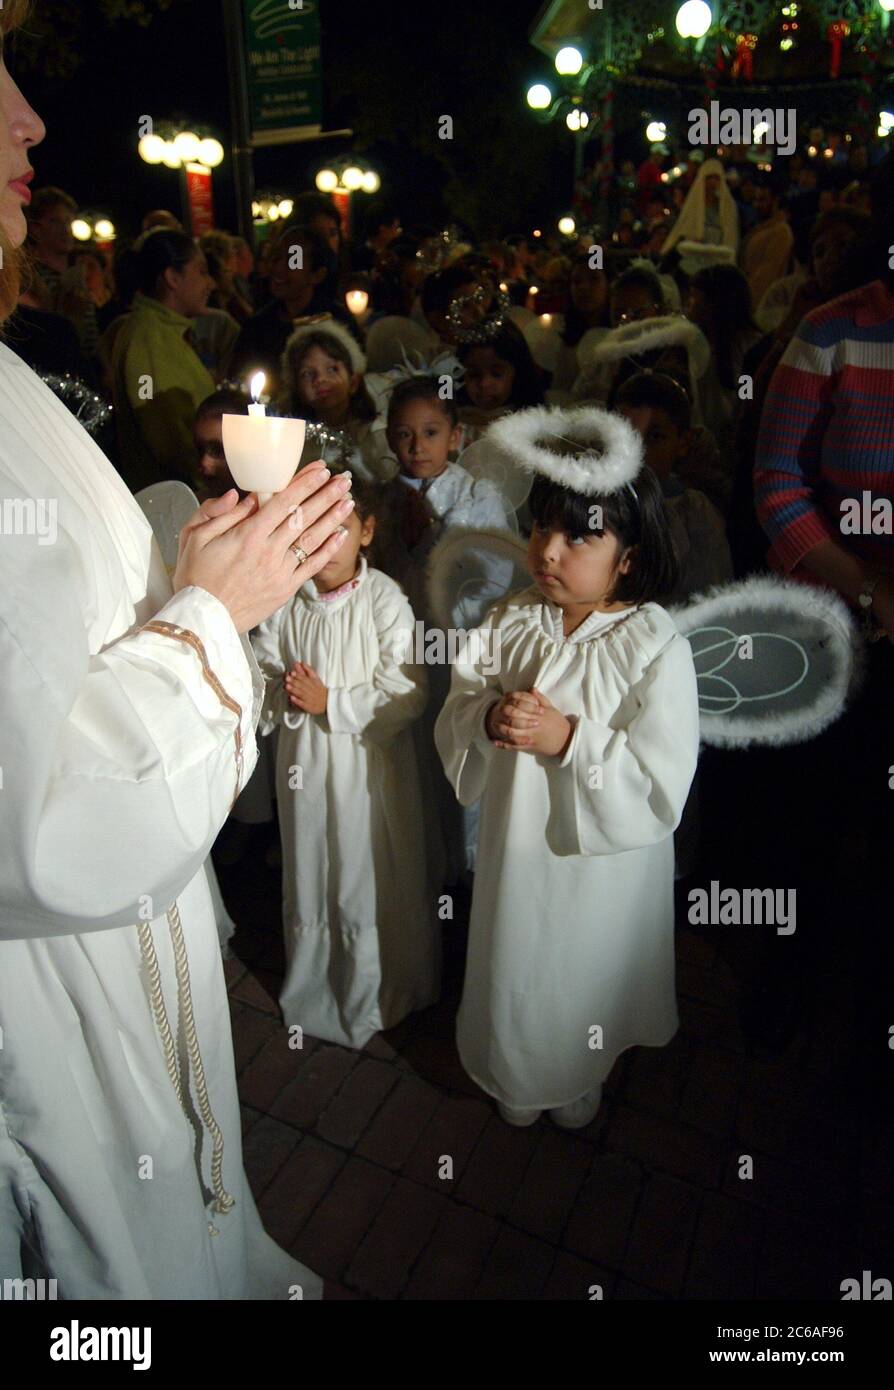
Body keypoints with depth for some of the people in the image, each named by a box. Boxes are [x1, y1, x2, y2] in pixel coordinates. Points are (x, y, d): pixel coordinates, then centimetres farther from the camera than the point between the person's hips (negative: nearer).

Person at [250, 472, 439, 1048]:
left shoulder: (384, 597, -13)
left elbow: (408, 693, -18)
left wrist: (329, 702, -18)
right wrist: (283, 694, -19)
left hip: (370, 761, -3)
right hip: (304, 762, 4)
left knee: (374, 880, 11)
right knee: (308, 874, 19)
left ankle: (377, 995, 36)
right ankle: (312, 984, 44)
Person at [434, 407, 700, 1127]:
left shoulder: (658, 648, -21)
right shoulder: (512, 620, -8)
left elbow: (661, 785, -22)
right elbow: (458, 704, -1)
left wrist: (570, 740, -30)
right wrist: (489, 718, -23)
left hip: (602, 863, -3)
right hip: (516, 845, 3)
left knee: (586, 980, 22)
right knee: (513, 969, 23)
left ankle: (582, 1081, 55)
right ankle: (514, 1077, 55)